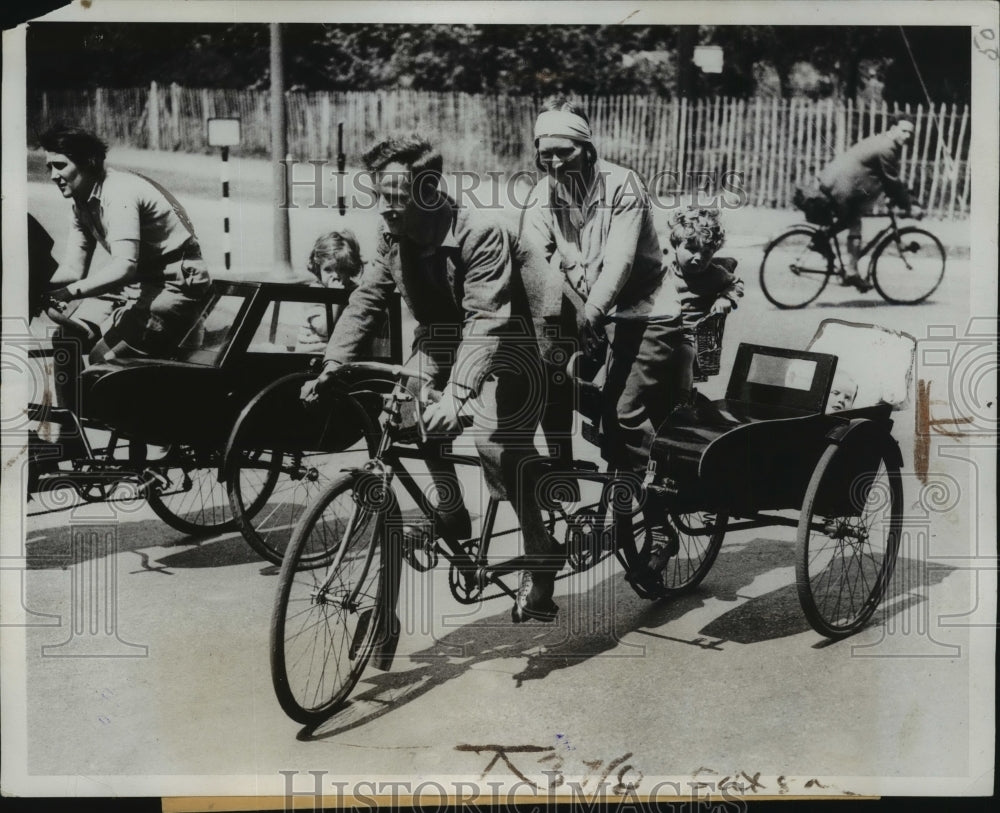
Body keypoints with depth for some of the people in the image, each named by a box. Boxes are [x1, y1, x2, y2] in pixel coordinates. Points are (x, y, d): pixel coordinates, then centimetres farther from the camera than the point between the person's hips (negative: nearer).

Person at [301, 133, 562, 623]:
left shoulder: (481, 233, -29)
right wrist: (330, 368, -14)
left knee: (498, 445, -24)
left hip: (500, 345, -6)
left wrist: (456, 392, -49)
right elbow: (366, 301, -5)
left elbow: (485, 319, -38)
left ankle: (542, 561, -5)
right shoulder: (393, 235, -10)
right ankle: (451, 514, 3)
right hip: (439, 338, 6)